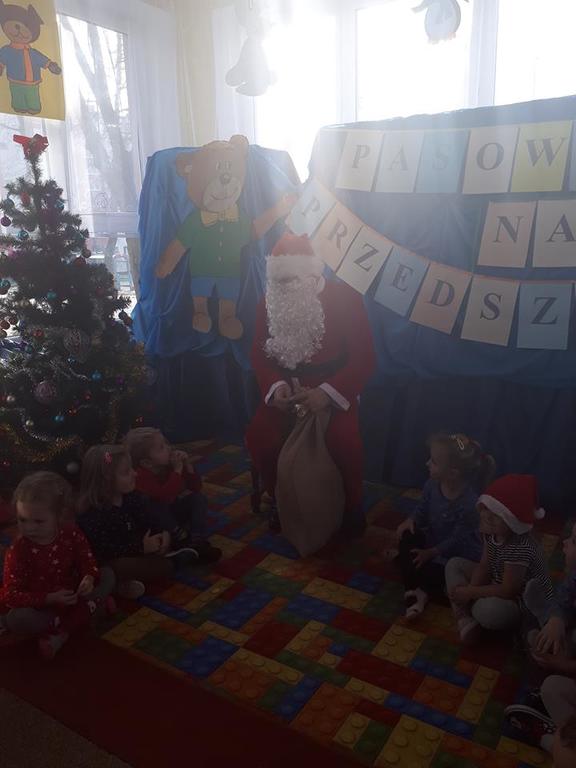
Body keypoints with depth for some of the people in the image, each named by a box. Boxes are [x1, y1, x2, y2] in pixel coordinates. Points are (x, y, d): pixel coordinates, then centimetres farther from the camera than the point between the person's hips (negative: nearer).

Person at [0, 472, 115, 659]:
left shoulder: (72, 534, -11)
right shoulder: (18, 551, -19)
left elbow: (87, 562, -4)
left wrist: (89, 578, -30)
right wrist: (50, 599, -32)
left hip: (73, 598, 3)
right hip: (42, 606, -3)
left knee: (108, 574, -11)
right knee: (16, 618, -33)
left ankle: (62, 631, -21)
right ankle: (91, 607, -21)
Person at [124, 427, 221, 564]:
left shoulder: (171, 464, -8)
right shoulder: (142, 476, -26)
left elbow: (196, 488, -6)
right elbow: (165, 496, -42)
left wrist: (188, 466, -22)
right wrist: (178, 471, -38)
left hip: (175, 511, 6)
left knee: (199, 498, -13)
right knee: (159, 507, -35)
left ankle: (197, 542, -28)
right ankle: (182, 540, -28)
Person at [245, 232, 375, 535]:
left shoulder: (345, 297, -10)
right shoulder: (269, 303, 2)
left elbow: (363, 358, -11)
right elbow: (259, 353, 7)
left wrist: (326, 393, -25)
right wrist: (275, 386, -15)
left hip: (333, 391, -3)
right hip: (286, 390, 4)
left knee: (344, 441, -30)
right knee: (258, 437, -21)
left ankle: (351, 508, 0)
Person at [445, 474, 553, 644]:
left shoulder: (519, 548, -36)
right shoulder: (491, 532, -11)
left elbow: (509, 590, -31)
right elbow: (484, 567, -4)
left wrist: (470, 592, -23)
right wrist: (470, 590, -21)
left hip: (529, 603, -8)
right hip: (498, 586, 8)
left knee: (488, 609, -38)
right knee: (454, 564, 3)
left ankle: (470, 613, 0)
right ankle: (465, 619, -9)